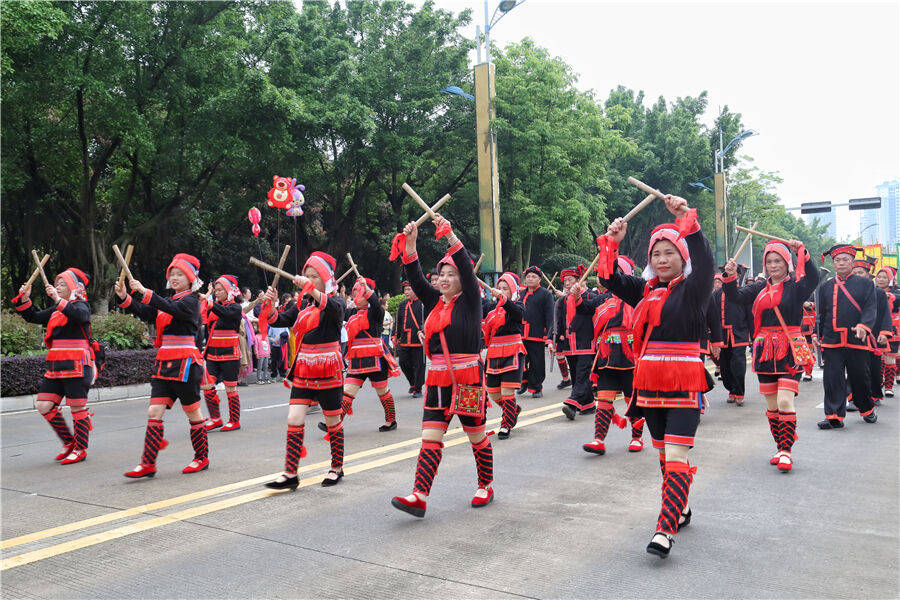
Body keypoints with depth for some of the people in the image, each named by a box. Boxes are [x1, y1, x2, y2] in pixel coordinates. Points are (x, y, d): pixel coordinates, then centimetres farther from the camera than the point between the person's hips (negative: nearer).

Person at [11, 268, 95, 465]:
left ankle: (80, 449, 10)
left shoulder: (82, 305, -5)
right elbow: (34, 317, 22)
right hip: (56, 366, 8)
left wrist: (58, 299, -33)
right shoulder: (56, 310, 19)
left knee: (77, 408, -2)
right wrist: (24, 299, 8)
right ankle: (69, 442, 19)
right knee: (43, 406, 4)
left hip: (76, 366, -8)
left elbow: (79, 315, -28)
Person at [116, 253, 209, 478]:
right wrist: (125, 298, -10)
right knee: (154, 412, 0)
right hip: (164, 363, 7)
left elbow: (172, 309, -25)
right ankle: (148, 464, 2)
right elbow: (146, 314, 3)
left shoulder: (191, 300, -5)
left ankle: (202, 458, 19)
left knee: (193, 413, 5)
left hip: (185, 364, -7)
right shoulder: (168, 300, 17)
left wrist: (145, 292, -32)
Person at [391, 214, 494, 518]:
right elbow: (414, 277, 2)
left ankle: (486, 486, 27)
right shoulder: (434, 301, 11)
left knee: (477, 436, 9)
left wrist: (449, 234, -23)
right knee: (430, 438, -3)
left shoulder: (470, 301, -2)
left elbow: (467, 267, -16)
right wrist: (410, 243, -10)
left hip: (467, 379, -4)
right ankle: (419, 497, -8)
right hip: (438, 381, 5)